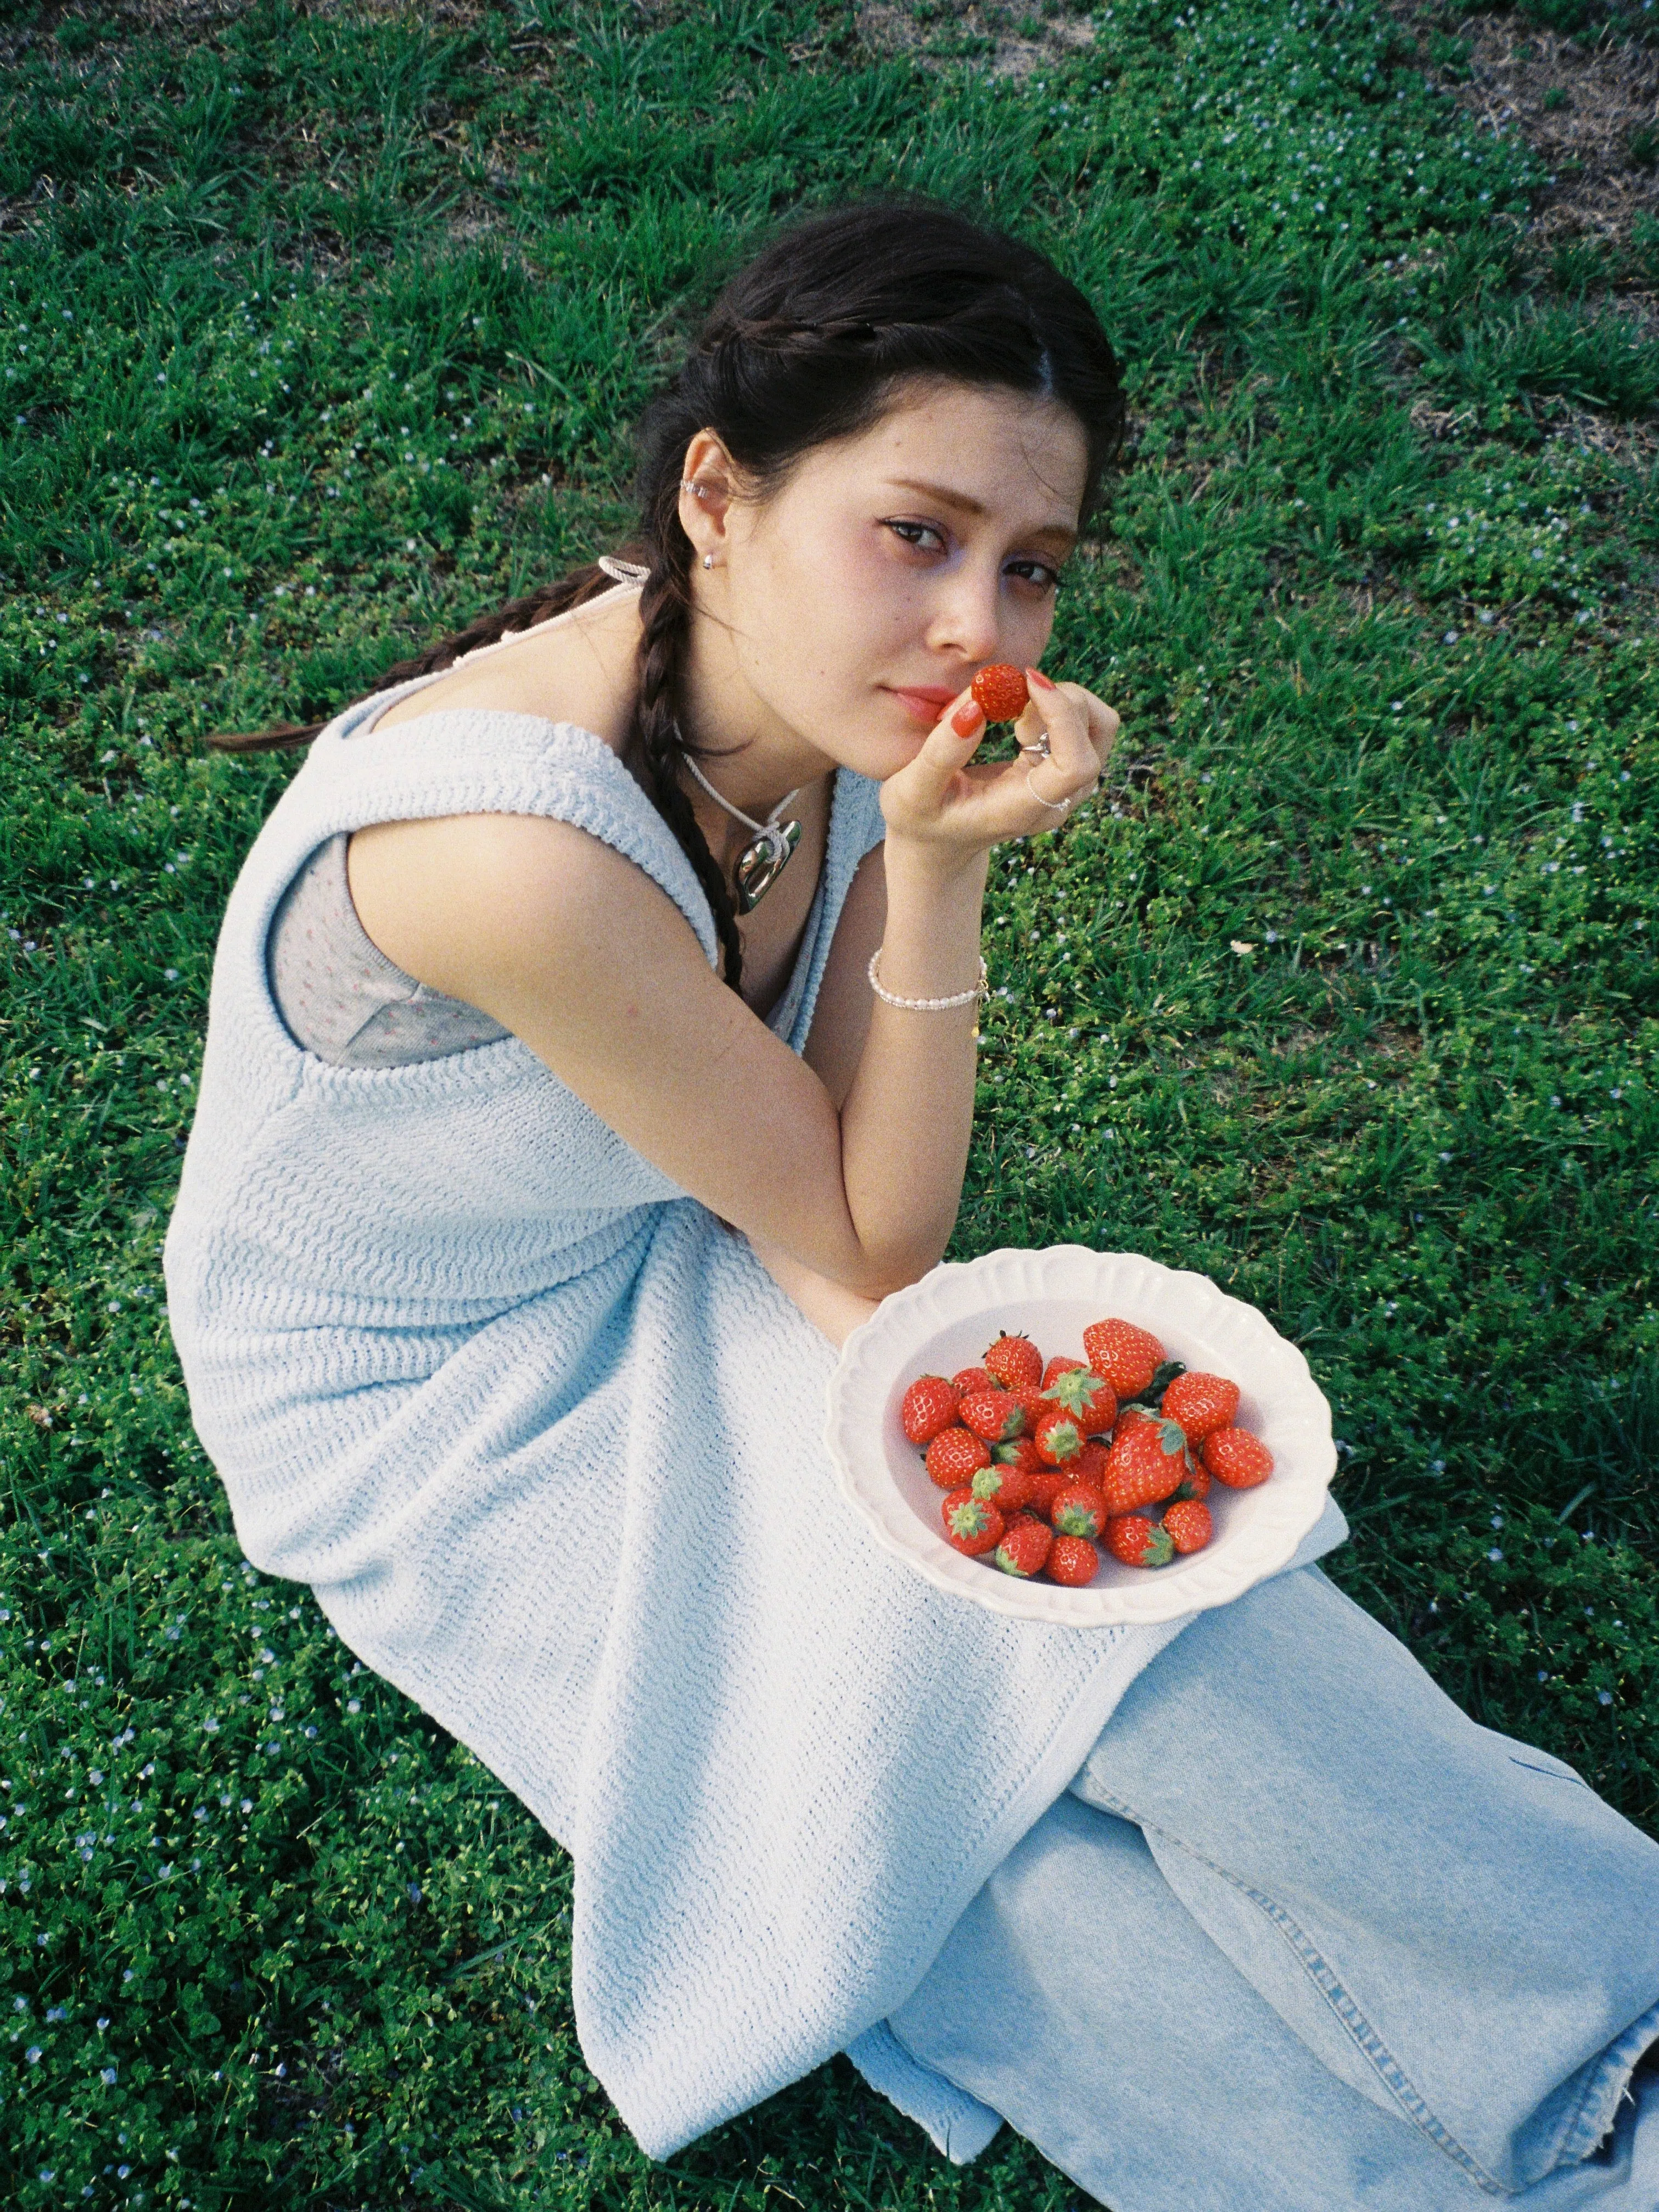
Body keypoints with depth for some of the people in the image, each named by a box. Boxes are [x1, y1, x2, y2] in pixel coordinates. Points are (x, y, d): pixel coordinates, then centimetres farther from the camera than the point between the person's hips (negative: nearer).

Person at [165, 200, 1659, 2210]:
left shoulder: (846, 707, -15)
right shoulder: (529, 849, -38)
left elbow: (878, 1246, -14)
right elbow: (865, 1265, -24)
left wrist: (932, 859, -27)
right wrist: (937, 863, -33)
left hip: (674, 1284, 6)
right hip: (419, 1416, -5)